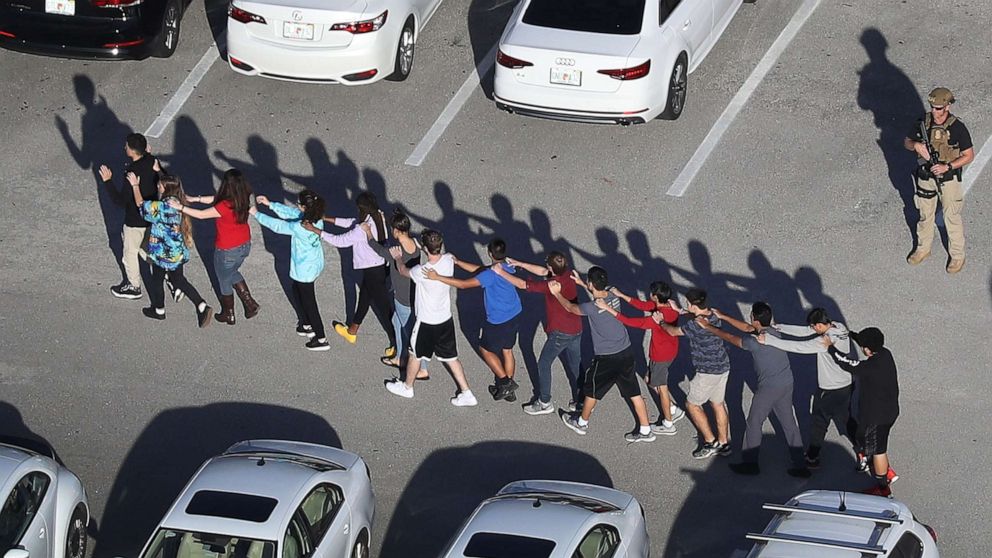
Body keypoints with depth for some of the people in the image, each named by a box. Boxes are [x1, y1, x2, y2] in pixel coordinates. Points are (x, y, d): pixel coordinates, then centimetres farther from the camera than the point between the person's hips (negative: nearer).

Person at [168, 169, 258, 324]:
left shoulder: (225, 206, -34)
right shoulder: (242, 199, -11)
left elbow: (201, 215, -24)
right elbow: (217, 199, 3)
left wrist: (180, 207, -16)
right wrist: (196, 199, 2)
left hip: (227, 251, -7)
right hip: (245, 246, 7)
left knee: (224, 281, 19)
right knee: (233, 273, 32)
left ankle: (228, 315, 37)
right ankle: (250, 303, 32)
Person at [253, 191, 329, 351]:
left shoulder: (300, 228, -35)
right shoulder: (317, 218, -11)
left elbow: (277, 225, -21)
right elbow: (290, 213, 1)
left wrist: (256, 214, -8)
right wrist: (269, 204, 3)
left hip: (304, 270, -8)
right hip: (315, 264, 8)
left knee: (308, 302, 9)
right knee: (298, 293, 29)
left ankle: (321, 340, 20)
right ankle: (306, 325, 46)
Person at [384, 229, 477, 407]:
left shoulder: (422, 271, -31)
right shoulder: (448, 261, -15)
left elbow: (403, 270, -8)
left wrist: (398, 258, 13)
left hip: (427, 322, -5)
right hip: (446, 319, 5)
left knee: (415, 355, 19)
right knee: (450, 357, 18)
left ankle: (407, 387, 41)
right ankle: (466, 393, 20)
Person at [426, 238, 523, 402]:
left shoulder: (491, 275, -29)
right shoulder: (508, 267, -3)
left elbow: (464, 284, -29)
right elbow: (479, 270, 7)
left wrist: (438, 277, -27)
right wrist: (458, 262, 6)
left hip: (498, 322, -8)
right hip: (513, 316, 8)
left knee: (486, 349, 15)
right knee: (507, 351, 21)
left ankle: (505, 382, 14)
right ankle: (509, 390, 32)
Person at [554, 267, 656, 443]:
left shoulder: (592, 307, -24)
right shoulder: (613, 296, -5)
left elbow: (570, 307, -3)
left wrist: (557, 293, 13)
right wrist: (581, 283, 28)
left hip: (606, 359, -6)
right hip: (627, 353, 6)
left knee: (591, 390, 19)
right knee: (634, 393, 14)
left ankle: (582, 423, 39)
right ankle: (645, 431, 21)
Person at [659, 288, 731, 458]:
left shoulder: (696, 325, -25)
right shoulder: (714, 315, -1)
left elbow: (673, 331, -10)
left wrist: (661, 322, 9)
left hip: (708, 372, -8)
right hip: (723, 366, 8)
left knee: (692, 404, 8)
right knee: (718, 403, 19)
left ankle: (711, 442, 7)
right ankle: (724, 443, 27)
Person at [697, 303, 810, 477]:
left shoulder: (755, 342, -21)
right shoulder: (774, 332, 2)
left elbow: (730, 338, -9)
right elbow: (746, 328, 15)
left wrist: (708, 327, 5)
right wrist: (722, 317, 19)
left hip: (769, 389, -7)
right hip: (786, 384, 7)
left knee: (754, 423, 11)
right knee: (789, 423, 14)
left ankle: (750, 464, 23)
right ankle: (800, 466, 17)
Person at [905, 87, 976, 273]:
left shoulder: (958, 128, -21)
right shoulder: (923, 122, -9)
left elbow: (969, 155, -14)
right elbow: (907, 142, 4)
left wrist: (947, 167, -25)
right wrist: (916, 145, -20)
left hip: (948, 179, -4)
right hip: (926, 176, 4)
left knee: (952, 218, 8)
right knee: (925, 215, 20)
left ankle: (958, 256, 25)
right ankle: (923, 248, 40)